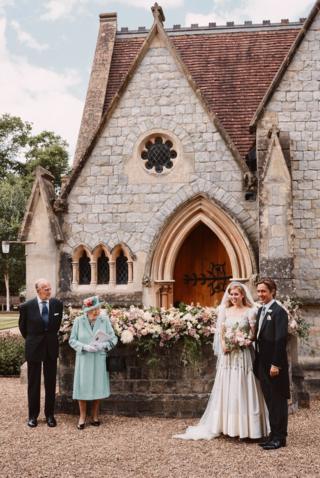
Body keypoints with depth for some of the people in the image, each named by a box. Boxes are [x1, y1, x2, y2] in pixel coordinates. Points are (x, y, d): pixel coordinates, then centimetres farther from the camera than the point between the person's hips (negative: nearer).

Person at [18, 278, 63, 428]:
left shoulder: (57, 304, -5)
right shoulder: (27, 306, -12)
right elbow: (22, 326, 6)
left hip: (51, 347, 2)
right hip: (34, 347, -2)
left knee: (50, 382, 8)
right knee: (33, 383, 8)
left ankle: (50, 414, 19)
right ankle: (33, 415, 20)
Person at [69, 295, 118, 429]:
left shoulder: (105, 320, -3)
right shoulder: (78, 321, -4)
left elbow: (113, 339, 0)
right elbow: (72, 340, -2)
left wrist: (103, 345, -19)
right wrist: (84, 347, -17)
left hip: (99, 359, 1)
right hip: (83, 359, -1)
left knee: (98, 386, 6)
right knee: (83, 386, -1)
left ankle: (95, 415, 23)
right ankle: (82, 416, 15)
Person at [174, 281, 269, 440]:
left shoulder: (250, 312, 0)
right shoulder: (225, 311, 10)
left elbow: (253, 334, -2)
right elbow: (220, 332, 7)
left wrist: (241, 341, -16)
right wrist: (224, 345, -9)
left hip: (243, 355, -3)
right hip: (227, 355, 4)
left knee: (242, 389, -2)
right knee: (227, 390, 5)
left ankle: (246, 427, 6)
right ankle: (228, 425, 13)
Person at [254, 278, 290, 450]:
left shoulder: (278, 311, -13)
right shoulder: (261, 310, 12)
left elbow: (281, 339, -18)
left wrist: (276, 364, -20)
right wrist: (258, 362, 11)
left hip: (274, 364, -8)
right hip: (263, 363, 8)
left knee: (278, 400, 2)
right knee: (270, 400, 14)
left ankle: (279, 438, 10)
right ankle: (274, 434, 23)